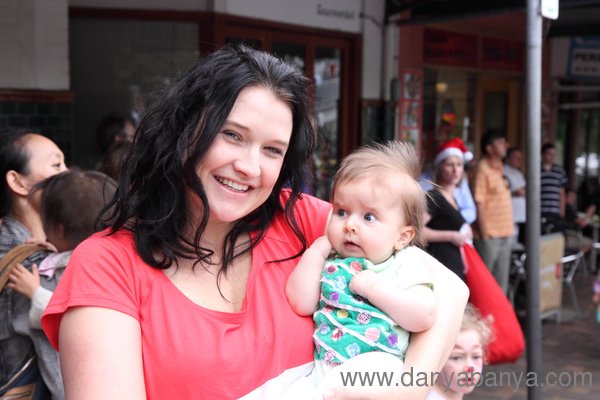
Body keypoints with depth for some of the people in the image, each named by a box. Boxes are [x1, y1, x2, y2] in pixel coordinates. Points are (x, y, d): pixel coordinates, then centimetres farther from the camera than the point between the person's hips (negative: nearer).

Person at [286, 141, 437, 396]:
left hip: (375, 365, -5)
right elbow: (301, 304, 3)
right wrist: (316, 251, 2)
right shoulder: (330, 262, 13)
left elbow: (424, 317, -12)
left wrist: (373, 287, -14)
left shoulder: (405, 264, 1)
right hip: (323, 366, 5)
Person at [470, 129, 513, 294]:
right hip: (489, 236, -8)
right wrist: (484, 233, -19)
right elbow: (479, 203, -18)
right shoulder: (482, 169, -15)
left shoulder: (499, 168, 12)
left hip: (505, 234, 8)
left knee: (501, 280, 16)